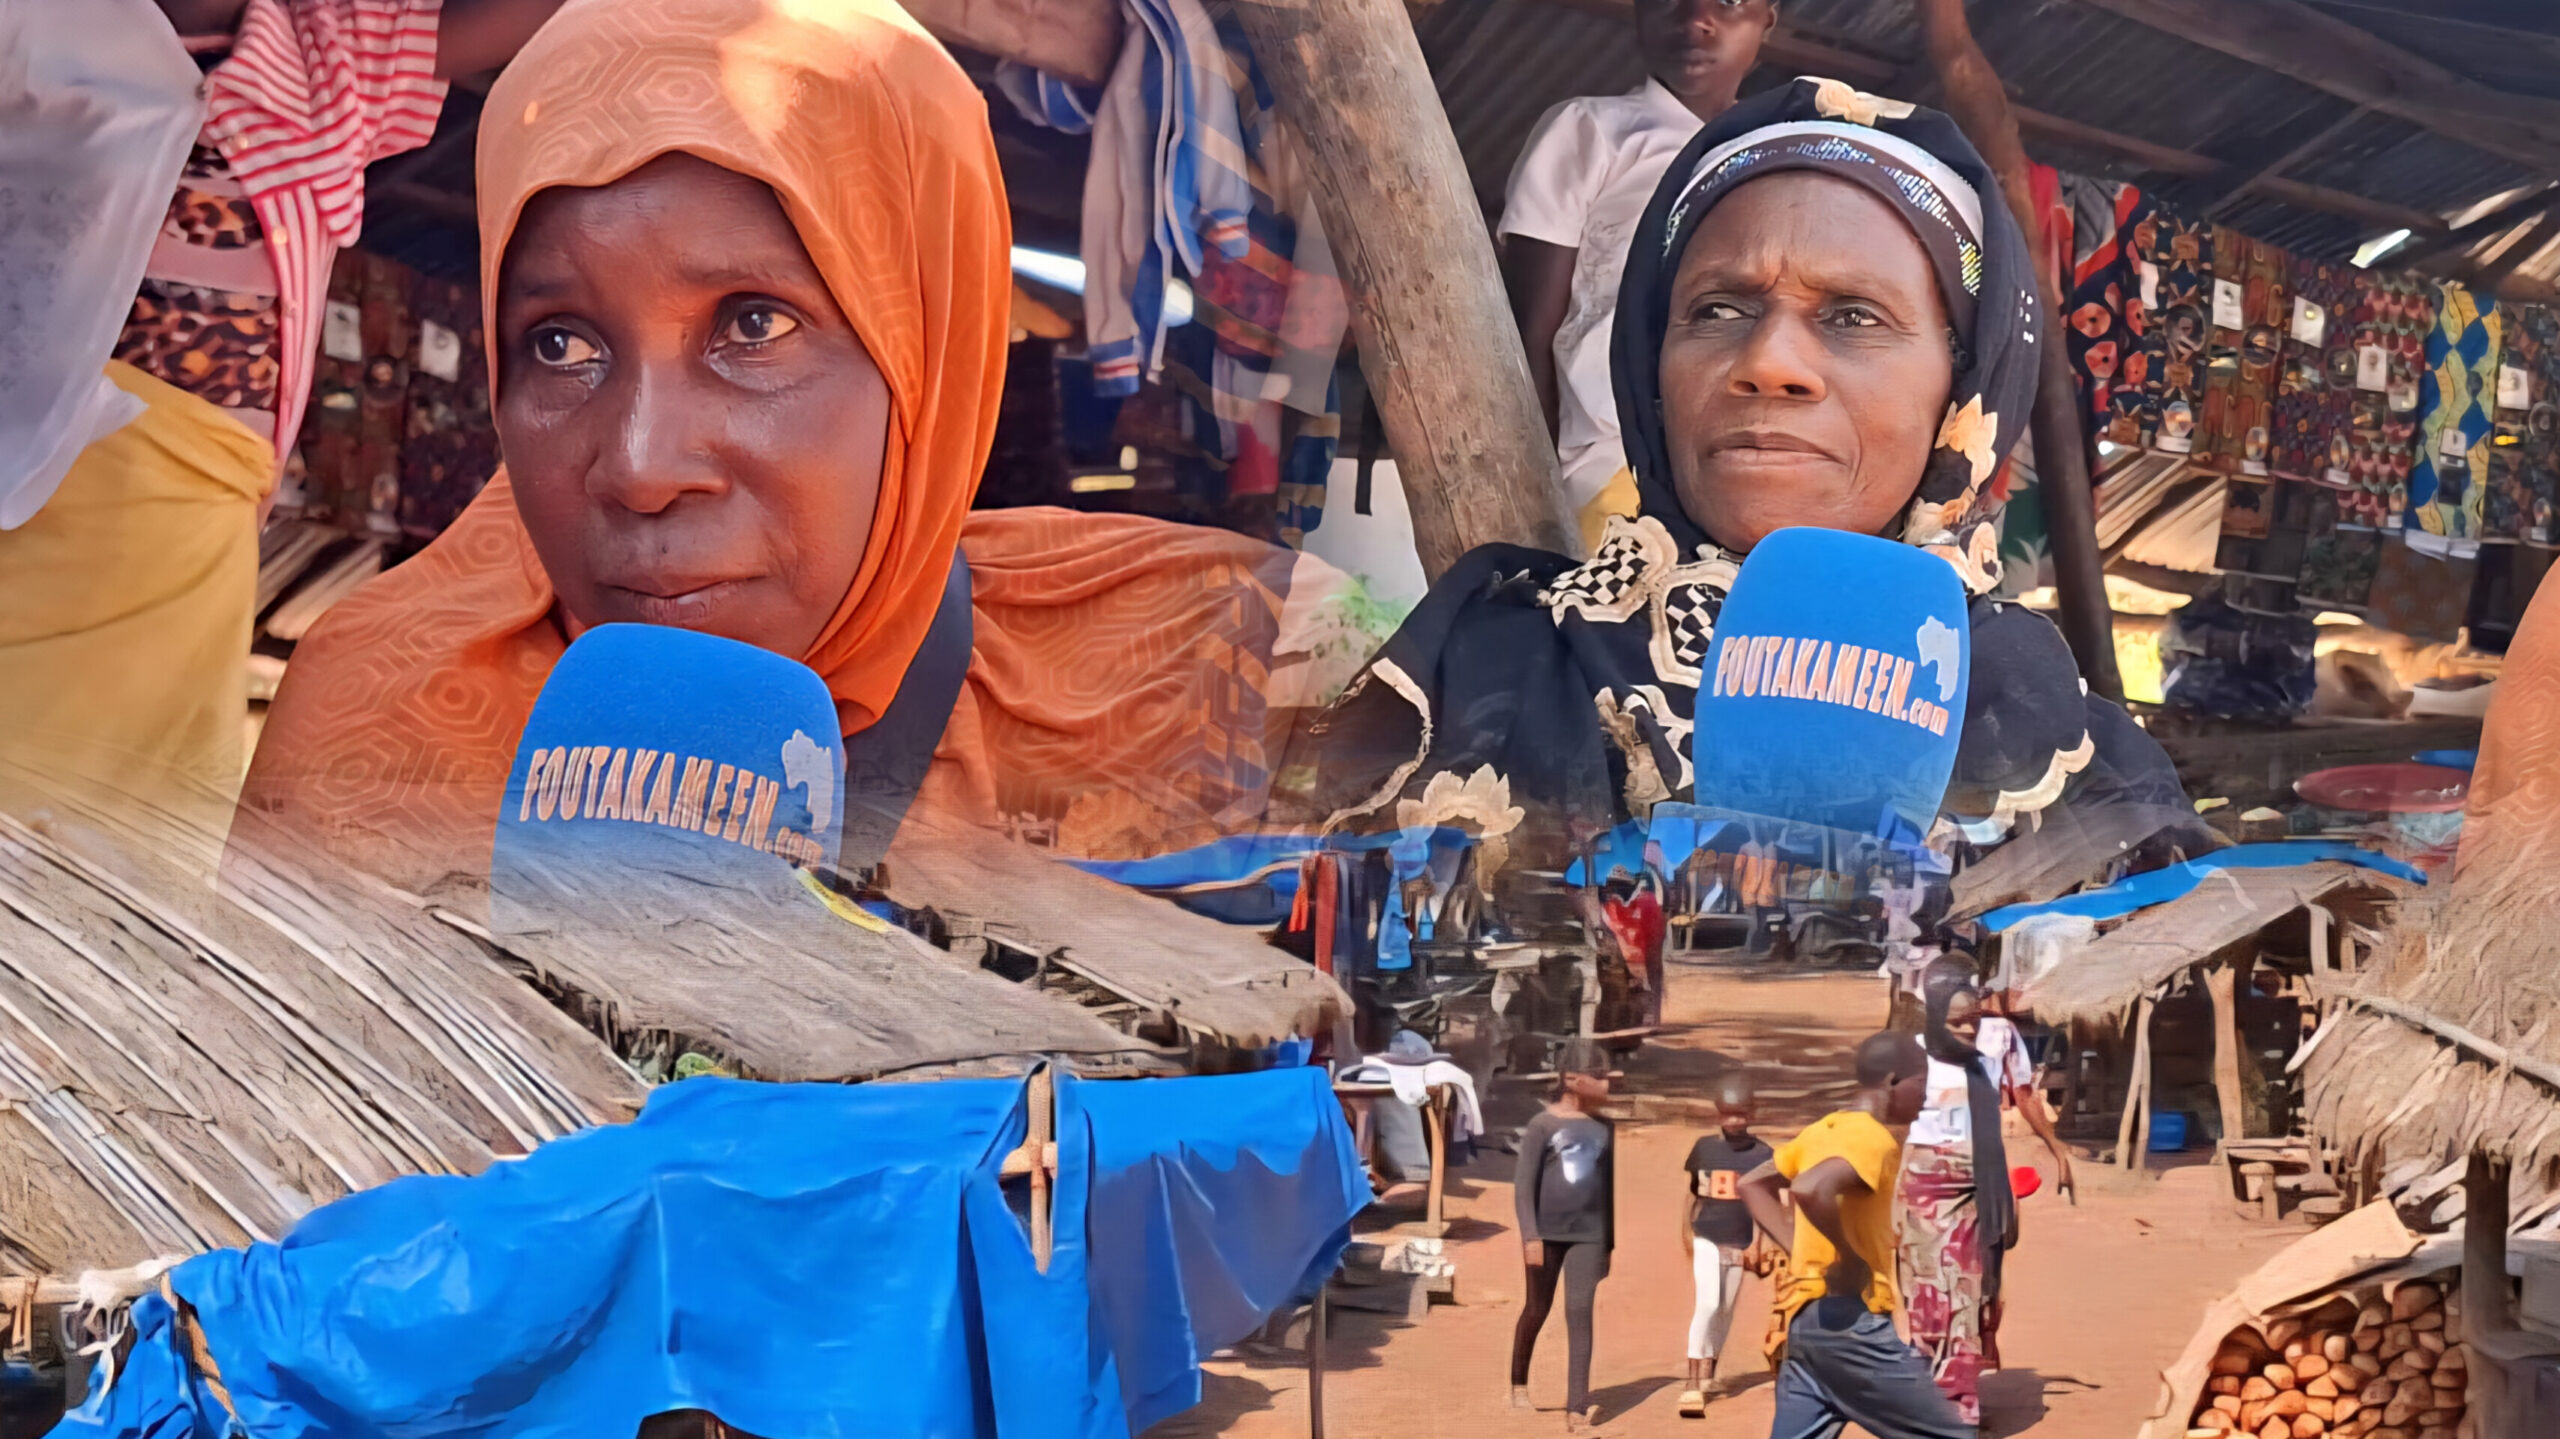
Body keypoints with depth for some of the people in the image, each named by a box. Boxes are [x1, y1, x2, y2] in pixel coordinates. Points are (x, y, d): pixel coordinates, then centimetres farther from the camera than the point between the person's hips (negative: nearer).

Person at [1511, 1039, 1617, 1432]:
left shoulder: (1604, 1128, 7)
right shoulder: (1543, 1124, -7)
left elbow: (1608, 1185, 14)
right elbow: (1524, 1184, -10)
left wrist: (1609, 1241, 15)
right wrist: (1530, 1235, -18)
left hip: (1588, 1233, 3)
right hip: (1548, 1232, -2)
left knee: (1580, 1313, -7)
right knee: (1537, 1309, 12)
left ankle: (1577, 1407, -9)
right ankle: (1518, 1381, 35)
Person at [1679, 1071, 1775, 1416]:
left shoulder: (1763, 1154, -3)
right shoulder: (1704, 1147, -1)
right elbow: (1692, 1194, 6)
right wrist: (1687, 1232, -1)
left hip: (1740, 1245, 2)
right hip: (1706, 1241, -2)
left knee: (1726, 1310, 12)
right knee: (1707, 1304, -15)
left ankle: (1707, 1372, 30)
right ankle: (1693, 1384, -17)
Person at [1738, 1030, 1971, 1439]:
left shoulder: (1822, 1130, 15)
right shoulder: (1873, 1140, -13)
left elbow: (1753, 1184, 24)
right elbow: (1810, 1189, -31)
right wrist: (1850, 1259, -19)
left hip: (1801, 1318, 9)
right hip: (1849, 1320, -9)